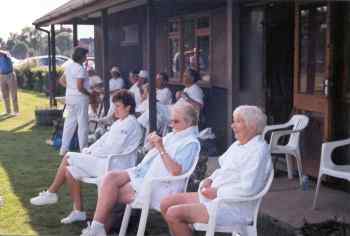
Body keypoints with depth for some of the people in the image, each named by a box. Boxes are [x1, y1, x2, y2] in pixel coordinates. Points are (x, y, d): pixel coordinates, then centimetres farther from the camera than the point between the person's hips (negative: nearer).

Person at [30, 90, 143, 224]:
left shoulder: (129, 124, -13)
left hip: (113, 165, -9)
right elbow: (104, 140, 18)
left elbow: (113, 149, -19)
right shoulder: (119, 123, 18)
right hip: (107, 161, 9)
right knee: (70, 171, -2)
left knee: (69, 158, -10)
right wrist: (89, 151, 4)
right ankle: (78, 211, 3)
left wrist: (92, 153, -10)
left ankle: (51, 194, 6)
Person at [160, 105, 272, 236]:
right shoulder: (238, 144, 14)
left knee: (173, 214, -20)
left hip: (233, 208, -10)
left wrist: (217, 192, -18)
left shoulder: (258, 151, -17)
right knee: (166, 203, 4)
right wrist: (210, 179, 3)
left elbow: (247, 189, -26)